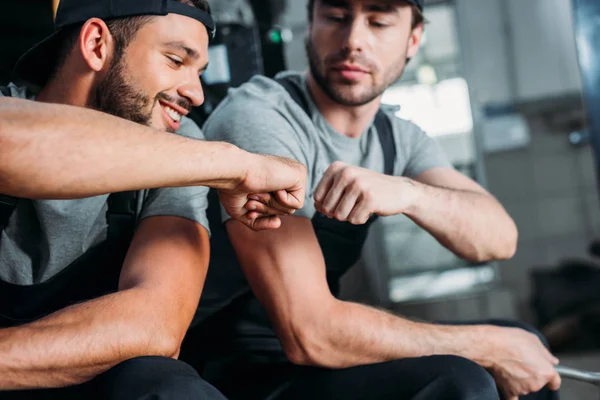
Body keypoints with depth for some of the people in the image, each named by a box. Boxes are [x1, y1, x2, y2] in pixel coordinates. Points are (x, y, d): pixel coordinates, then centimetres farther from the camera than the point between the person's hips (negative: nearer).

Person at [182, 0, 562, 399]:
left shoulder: (398, 138, 2)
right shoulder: (257, 117, -20)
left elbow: (499, 236, -14)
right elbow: (307, 334, -26)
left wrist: (407, 192, -35)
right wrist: (488, 347, -18)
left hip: (322, 353, 7)